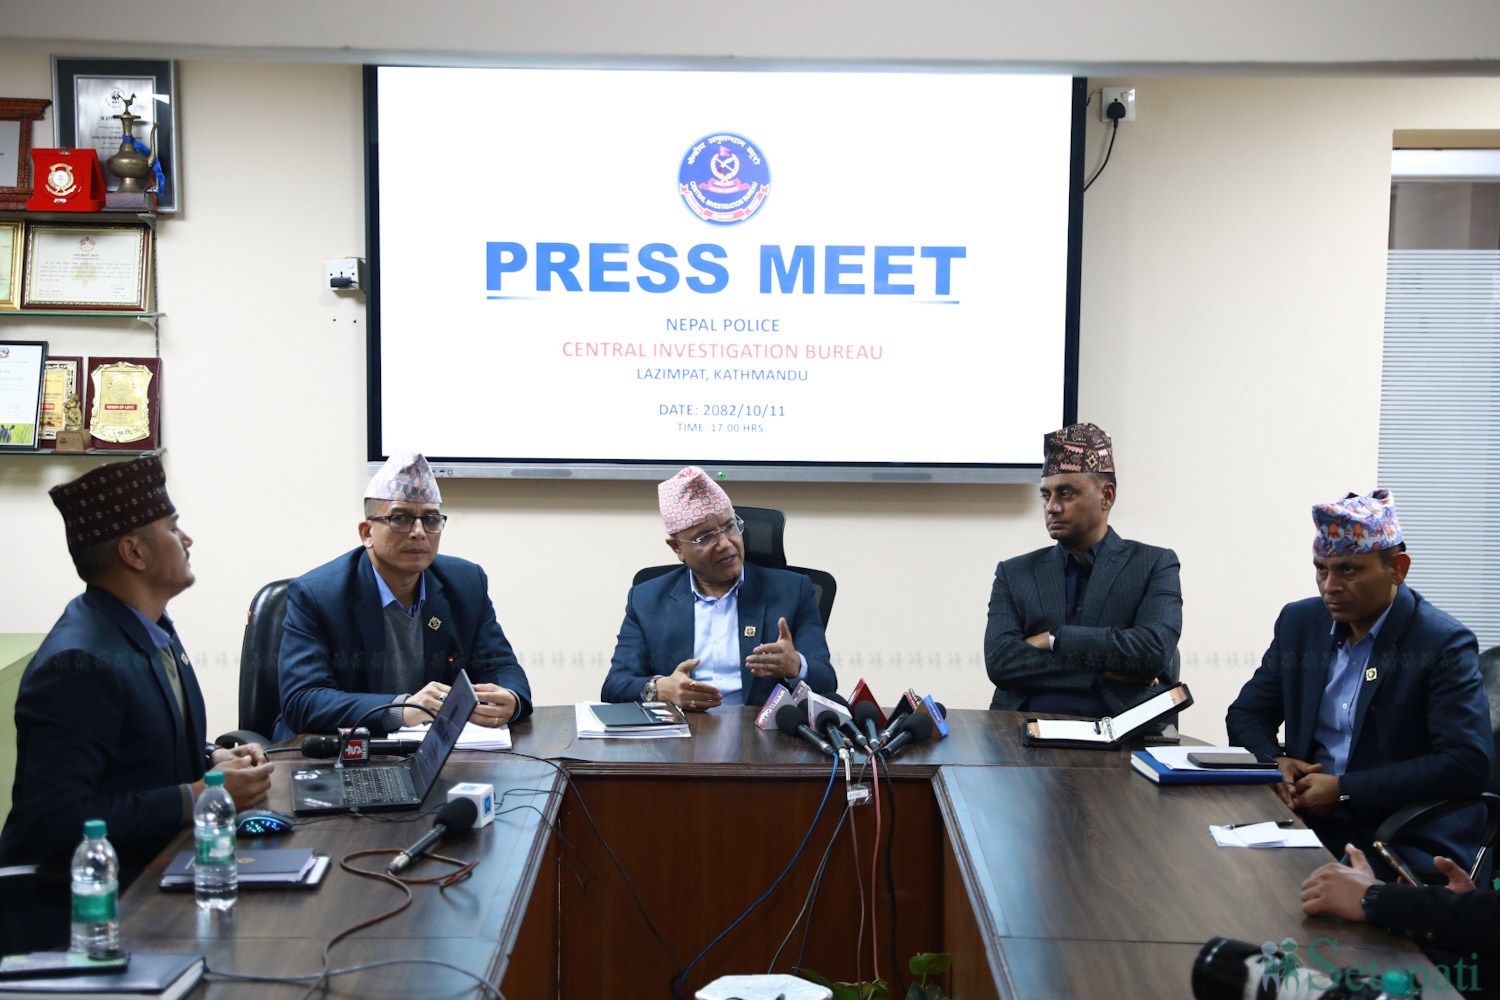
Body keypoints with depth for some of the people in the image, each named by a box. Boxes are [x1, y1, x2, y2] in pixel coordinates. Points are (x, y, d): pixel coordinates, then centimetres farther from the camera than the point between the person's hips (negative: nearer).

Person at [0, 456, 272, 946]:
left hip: (155, 868, 9)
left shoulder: (151, 629, 7)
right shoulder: (79, 664, -22)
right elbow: (55, 820, -27)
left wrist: (213, 759, 1)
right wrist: (199, 796, -22)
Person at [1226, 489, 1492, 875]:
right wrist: (1273, 761, -8)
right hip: (1307, 821, 6)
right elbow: (1246, 715, 15)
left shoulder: (1444, 643, -7)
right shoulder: (1299, 622, 8)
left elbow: (1467, 763, -16)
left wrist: (1345, 790, -18)